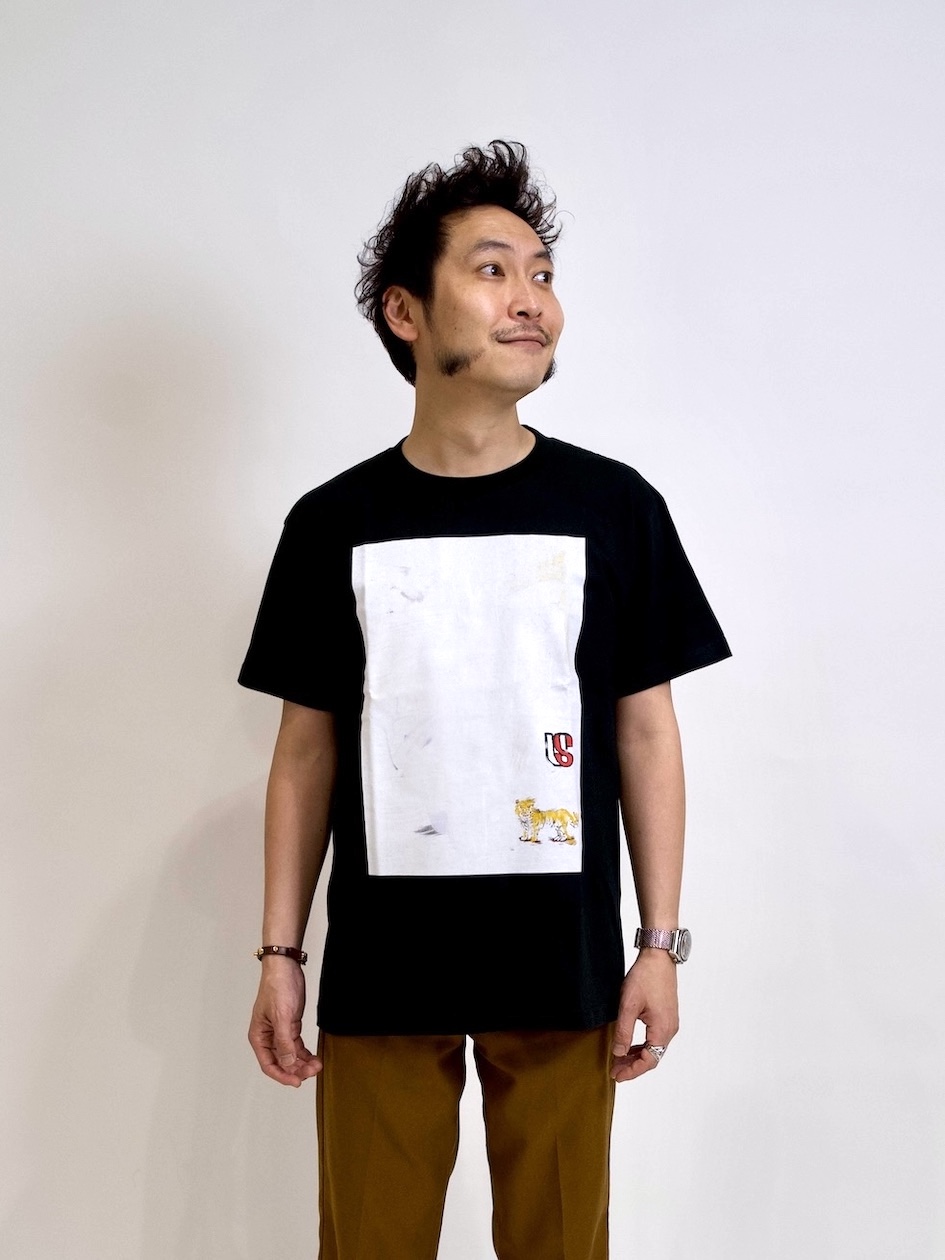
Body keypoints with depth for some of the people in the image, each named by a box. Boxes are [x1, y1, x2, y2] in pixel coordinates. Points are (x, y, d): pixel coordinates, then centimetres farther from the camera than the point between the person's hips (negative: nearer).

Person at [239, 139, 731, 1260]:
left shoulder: (614, 507, 0)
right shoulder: (333, 522, 1)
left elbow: (644, 732, 2)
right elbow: (307, 748, 5)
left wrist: (661, 943, 0)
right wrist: (279, 953, 3)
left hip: (563, 962, 0)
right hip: (379, 967, 0)